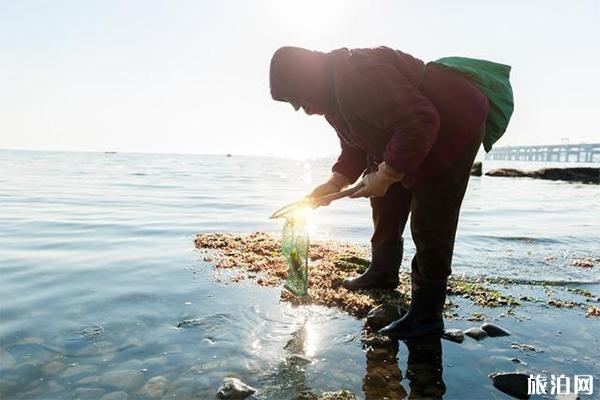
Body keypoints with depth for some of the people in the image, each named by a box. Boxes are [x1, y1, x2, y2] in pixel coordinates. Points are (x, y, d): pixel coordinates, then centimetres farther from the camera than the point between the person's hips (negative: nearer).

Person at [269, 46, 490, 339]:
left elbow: (419, 124, -35)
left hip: (453, 129, -10)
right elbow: (356, 145, 10)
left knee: (429, 226, -13)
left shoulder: (357, 77, -31)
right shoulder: (333, 93, 4)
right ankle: (382, 274, 34)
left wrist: (385, 176, -30)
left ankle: (427, 315, -2)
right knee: (385, 206, 16)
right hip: (406, 140, 10)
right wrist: (335, 183, -3)